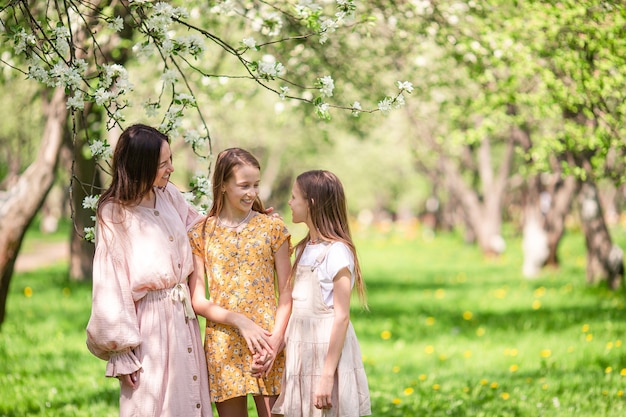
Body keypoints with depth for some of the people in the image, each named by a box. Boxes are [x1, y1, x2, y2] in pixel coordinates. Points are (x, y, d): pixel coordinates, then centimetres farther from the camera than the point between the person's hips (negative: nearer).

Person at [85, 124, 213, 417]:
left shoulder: (168, 194, 5)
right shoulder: (114, 214, -12)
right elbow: (110, 286, -11)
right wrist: (121, 353, -13)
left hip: (183, 316, 6)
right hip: (148, 323, -6)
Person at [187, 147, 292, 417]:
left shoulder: (272, 227, 4)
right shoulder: (200, 234, 4)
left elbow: (286, 293, 2)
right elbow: (198, 301, 0)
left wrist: (275, 341, -11)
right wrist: (240, 321, -14)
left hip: (269, 346, 0)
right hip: (223, 348, 1)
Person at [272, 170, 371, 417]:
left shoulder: (336, 253, -13)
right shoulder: (303, 249, 11)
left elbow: (341, 317, -15)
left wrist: (327, 376, -19)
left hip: (328, 350, -8)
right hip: (301, 354, 8)